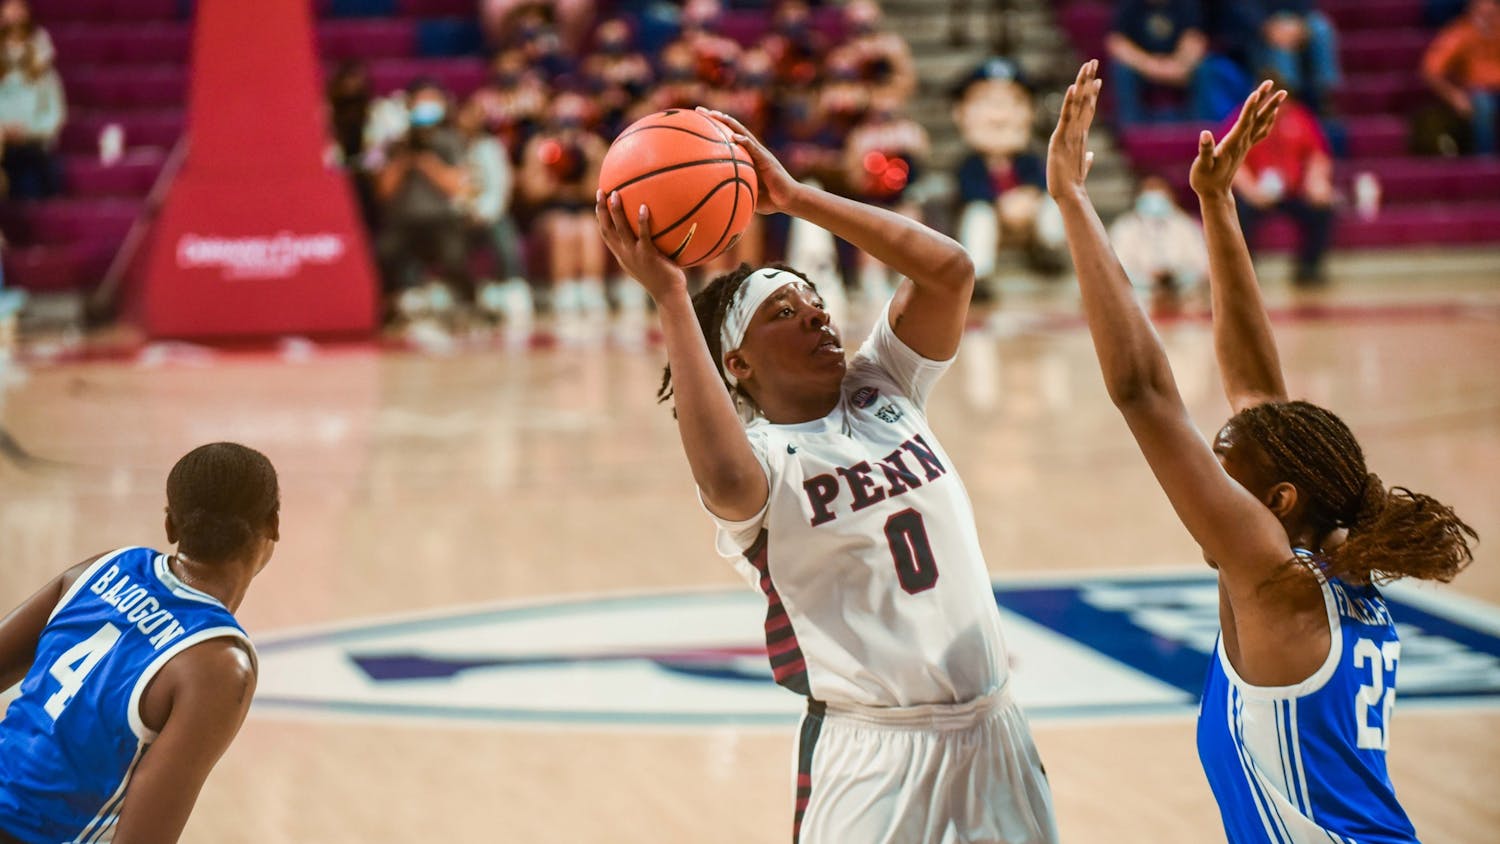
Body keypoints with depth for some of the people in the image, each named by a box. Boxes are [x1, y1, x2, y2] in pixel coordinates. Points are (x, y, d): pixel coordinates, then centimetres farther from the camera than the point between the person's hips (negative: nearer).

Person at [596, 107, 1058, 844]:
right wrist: (671, 299, -29)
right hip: (873, 754, -5)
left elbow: (950, 270, -4)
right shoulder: (758, 458, -9)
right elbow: (725, 481, -34)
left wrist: (794, 196, -7)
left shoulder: (883, 392, 8)